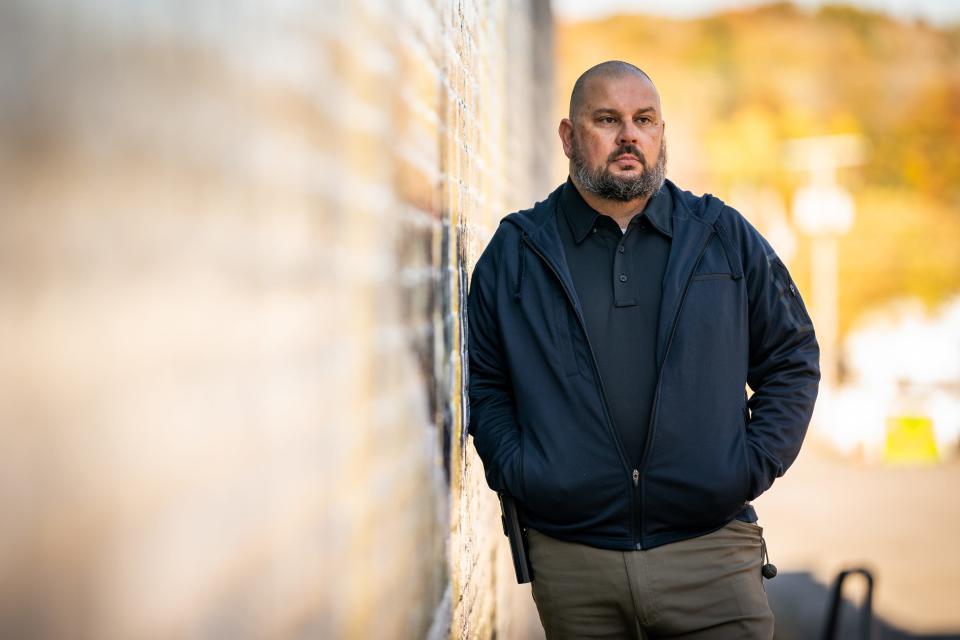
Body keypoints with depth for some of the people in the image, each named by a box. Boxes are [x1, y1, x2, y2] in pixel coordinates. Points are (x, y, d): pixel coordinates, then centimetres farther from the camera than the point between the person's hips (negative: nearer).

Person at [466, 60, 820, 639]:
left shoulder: (727, 238, 9)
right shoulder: (514, 252, 8)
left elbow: (793, 359, 13)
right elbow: (482, 381, 12)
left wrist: (755, 463, 1)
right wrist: (514, 471, -2)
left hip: (712, 553, 0)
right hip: (570, 563, 0)